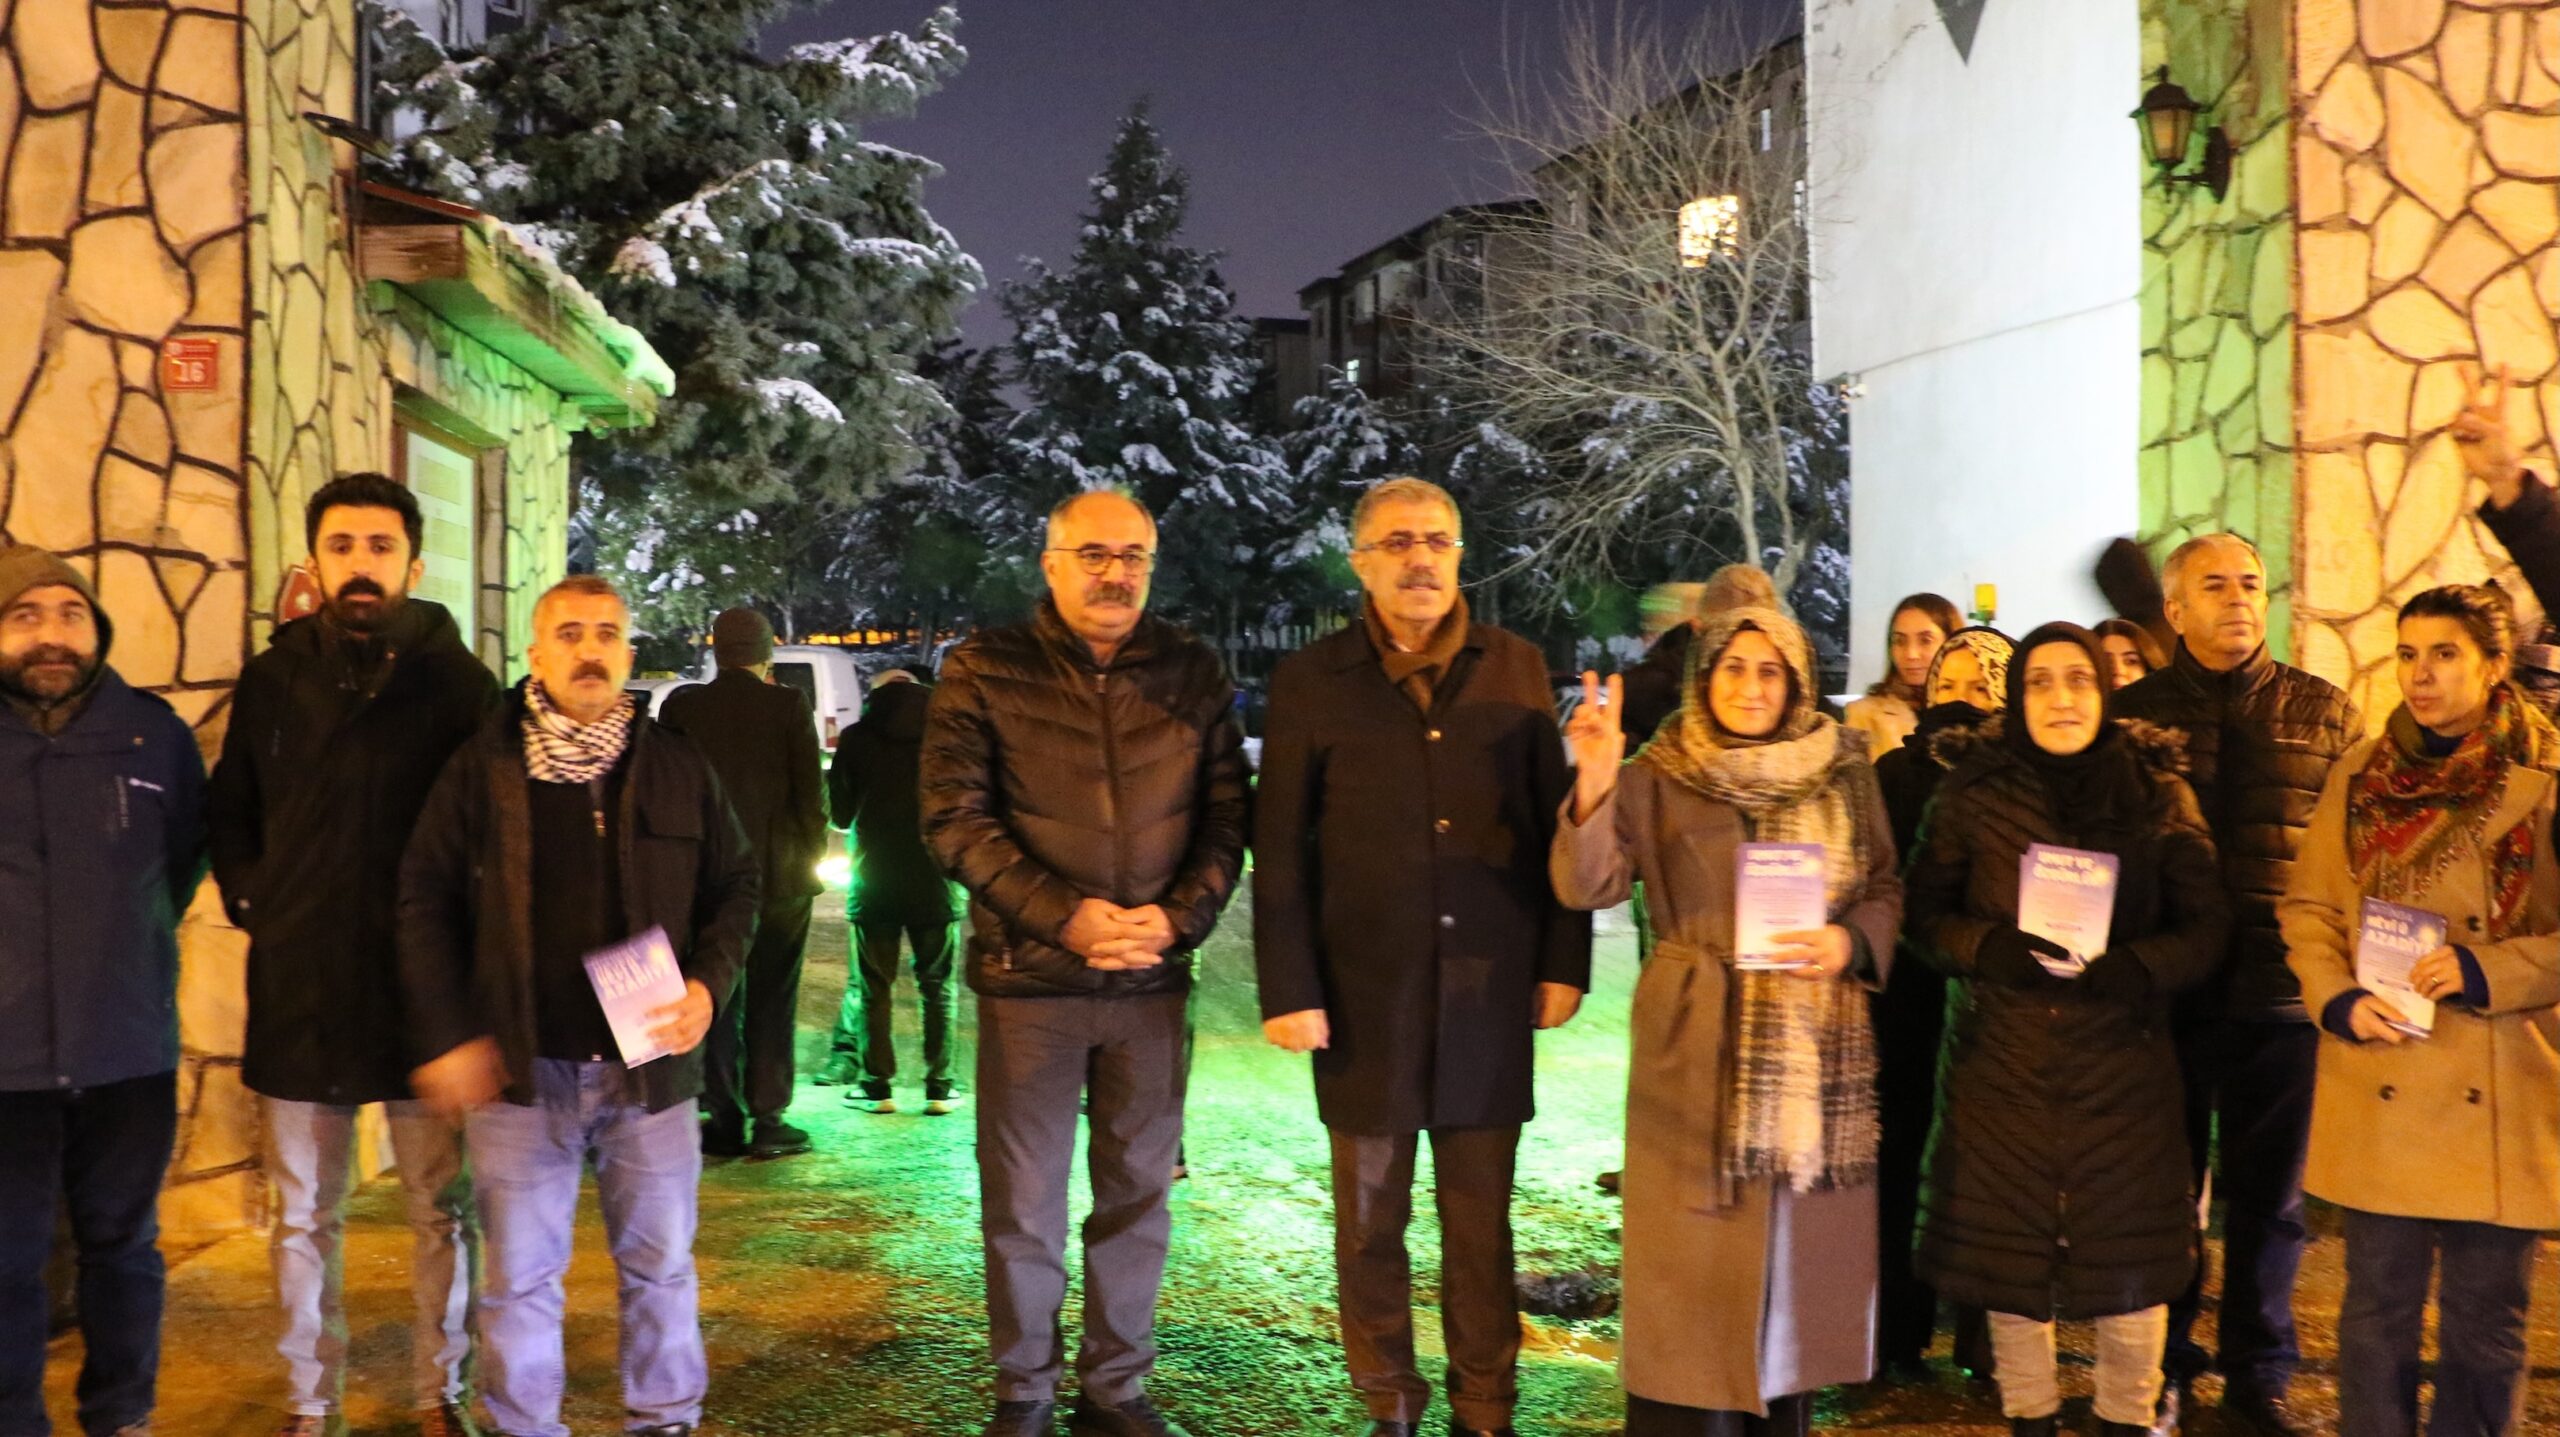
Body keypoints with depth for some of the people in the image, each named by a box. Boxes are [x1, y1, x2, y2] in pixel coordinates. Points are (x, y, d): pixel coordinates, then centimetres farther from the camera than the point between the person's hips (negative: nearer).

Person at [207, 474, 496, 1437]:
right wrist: (254, 905, 5)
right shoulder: (273, 679, 4)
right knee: (305, 1218, 11)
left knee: (444, 1209, 7)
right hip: (300, 988, 2)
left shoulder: (460, 681, -2)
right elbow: (230, 814, 16)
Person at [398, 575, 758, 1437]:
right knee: (521, 1275, 8)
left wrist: (707, 984, -6)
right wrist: (446, 1034, -5)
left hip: (649, 1064, 1)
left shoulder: (678, 768, 4)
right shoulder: (482, 769, 0)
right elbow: (425, 898, 2)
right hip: (523, 1069, -1)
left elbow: (735, 885, 11)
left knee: (660, 1262, 12)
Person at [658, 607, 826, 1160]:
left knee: (715, 996, 9)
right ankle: (768, 1119, 6)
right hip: (778, 873, -1)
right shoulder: (788, 706, -7)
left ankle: (724, 1120, 9)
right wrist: (812, 856, 7)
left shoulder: (681, 706, -1)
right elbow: (810, 793, -6)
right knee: (772, 999, 6)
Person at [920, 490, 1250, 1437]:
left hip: (1153, 981, 3)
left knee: (1140, 1192, 10)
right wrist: (1062, 917, -16)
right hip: (1028, 978, -2)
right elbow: (955, 818, -8)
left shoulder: (1193, 674, 4)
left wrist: (1179, 917, -11)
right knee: (1023, 1199, 6)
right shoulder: (984, 672, -3)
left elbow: (1225, 815, 6)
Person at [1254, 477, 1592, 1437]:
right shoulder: (1311, 681, 1)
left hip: (1490, 991, 1)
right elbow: (1279, 850, 0)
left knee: (1481, 1220, 9)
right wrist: (1288, 990, -4)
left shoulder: (1516, 669, 5)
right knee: (1371, 1219, 8)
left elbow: (1553, 824, 6)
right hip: (1364, 995, -1)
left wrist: (1563, 961, 2)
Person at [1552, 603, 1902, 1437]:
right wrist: (1594, 782, -29)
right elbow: (1587, 886, -13)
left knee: (1805, 1249, 10)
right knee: (1698, 1253, 0)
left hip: (1820, 1044, 3)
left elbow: (1885, 890, 11)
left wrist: (1849, 941, -10)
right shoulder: (1660, 776, -2)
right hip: (1701, 1045, -3)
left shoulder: (1843, 773, 7)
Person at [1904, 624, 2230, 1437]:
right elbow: (1924, 915, 0)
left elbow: (2206, 928, 0)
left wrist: (2129, 969, -18)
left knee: (2128, 1252, 6)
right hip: (2002, 1062, 0)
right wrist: (1995, 949, -19)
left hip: (2122, 1065, 0)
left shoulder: (2157, 792, 0)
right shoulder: (1974, 791, 0)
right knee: (2008, 1248, 8)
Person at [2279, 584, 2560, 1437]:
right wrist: (2337, 998, -6)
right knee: (2377, 1314, 9)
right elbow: (2308, 908, 10)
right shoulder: (2360, 777, 5)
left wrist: (2489, 972, -17)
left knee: (2485, 1330, 9)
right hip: (2380, 1096, 2)